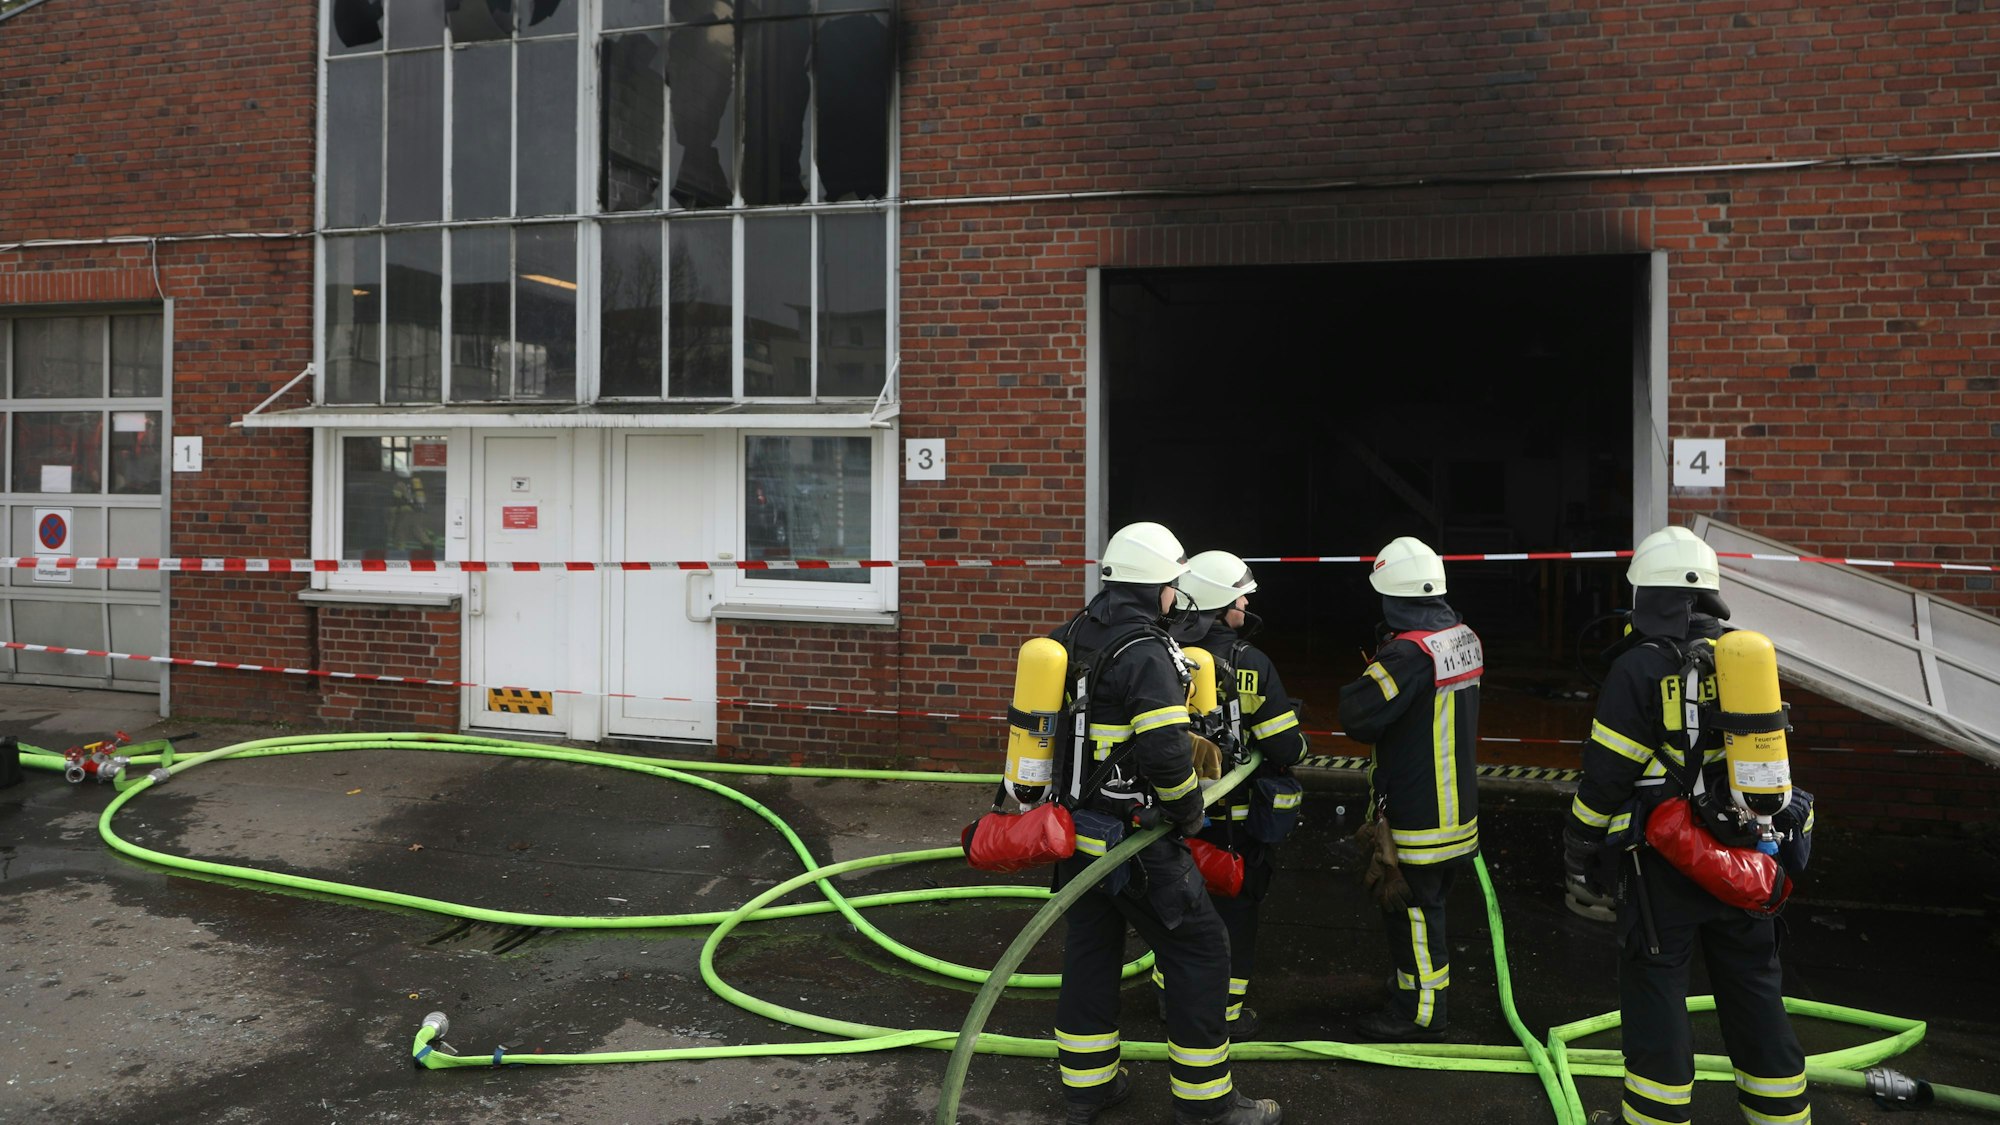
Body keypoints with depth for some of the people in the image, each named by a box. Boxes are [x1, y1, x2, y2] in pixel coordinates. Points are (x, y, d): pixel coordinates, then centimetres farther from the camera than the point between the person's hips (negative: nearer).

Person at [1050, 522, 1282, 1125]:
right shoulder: (1146, 654, -20)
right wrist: (1189, 813, -10)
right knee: (1200, 950, 4)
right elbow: (1166, 753, -26)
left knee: (1090, 950, 17)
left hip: (1074, 828, 9)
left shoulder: (1071, 638, 7)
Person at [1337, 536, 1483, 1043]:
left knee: (1412, 909, 3)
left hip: (1416, 813, -9)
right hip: (1456, 806, 9)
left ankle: (1420, 1014, 15)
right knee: (1428, 903, 21)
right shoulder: (1465, 637, 4)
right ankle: (1412, 987, 36)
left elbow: (1358, 717, -24)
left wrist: (1365, 676, -5)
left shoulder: (1410, 651, -24)